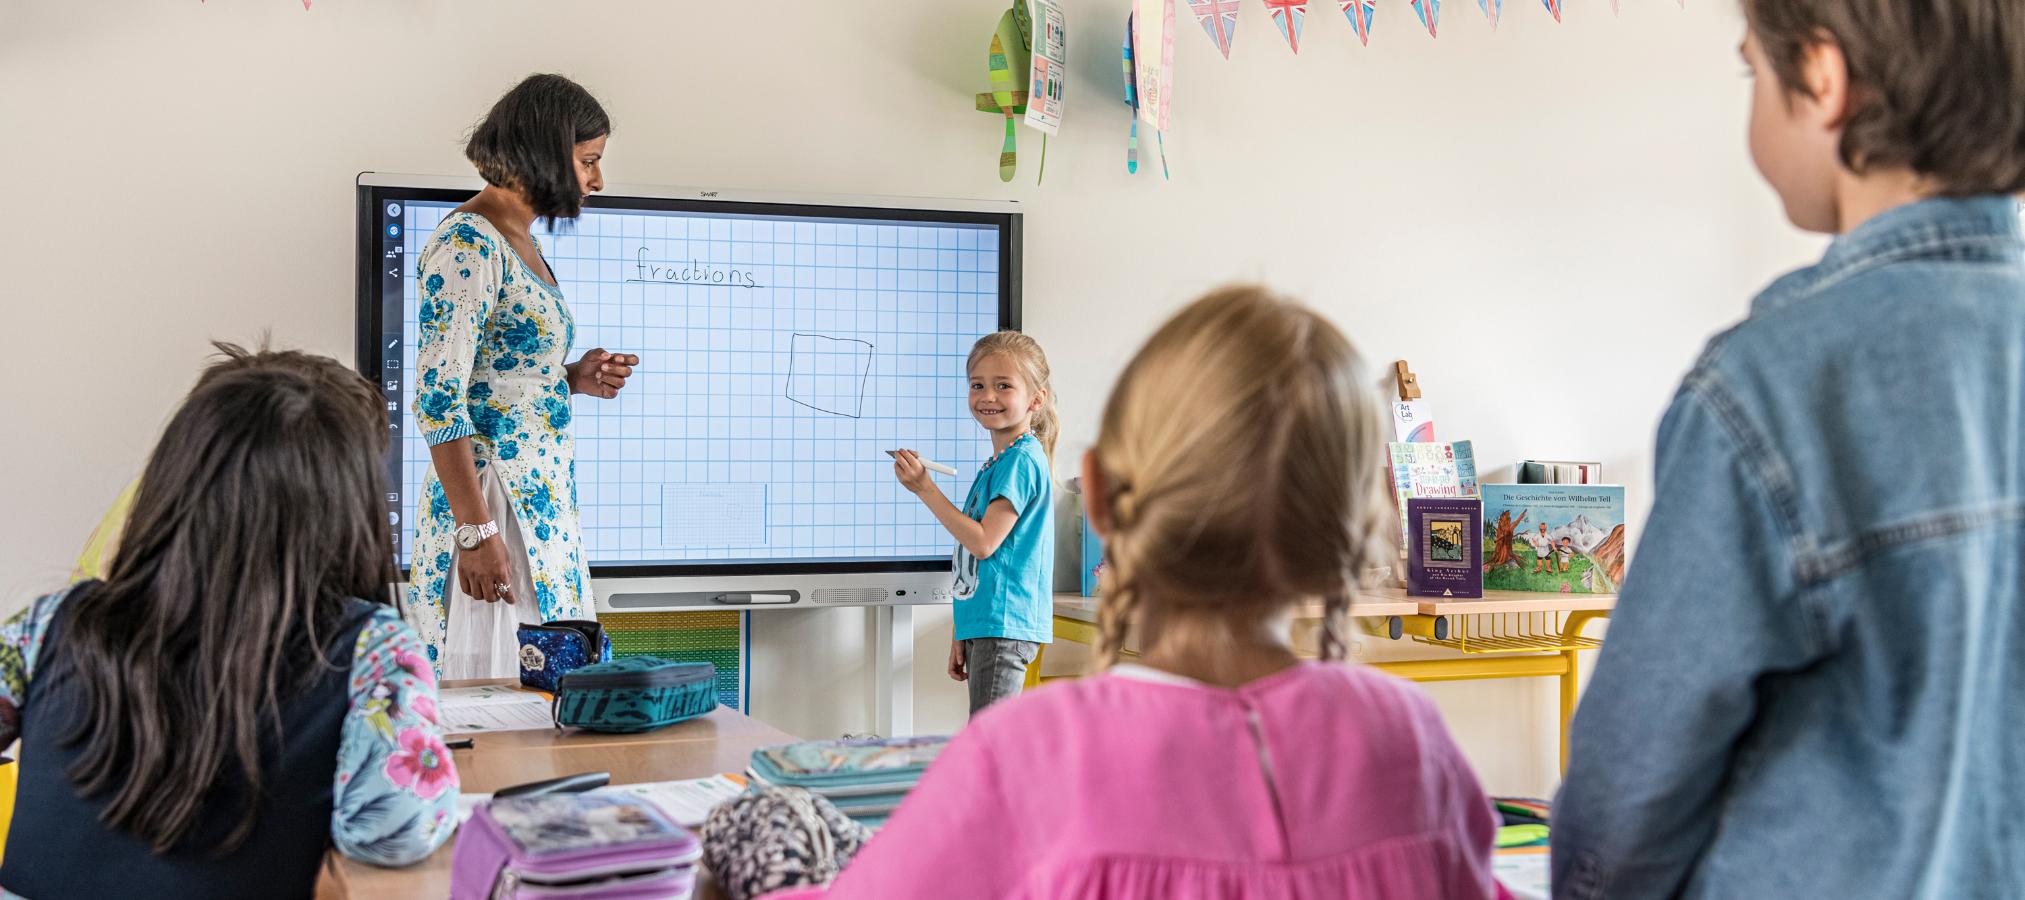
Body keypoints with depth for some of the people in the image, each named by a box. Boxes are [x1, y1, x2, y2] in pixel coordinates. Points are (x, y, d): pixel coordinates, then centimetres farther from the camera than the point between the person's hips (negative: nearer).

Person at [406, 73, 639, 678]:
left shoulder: (521, 245, 16)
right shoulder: (466, 244, -13)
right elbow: (438, 397, -19)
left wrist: (574, 379, 7)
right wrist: (477, 532, -23)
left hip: (545, 499, 10)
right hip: (492, 500, -10)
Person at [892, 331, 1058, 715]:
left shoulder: (1022, 460, -12)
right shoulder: (996, 463, 18)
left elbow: (984, 542, -19)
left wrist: (925, 488, -16)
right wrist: (961, 635, 21)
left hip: (1004, 625, -10)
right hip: (983, 626, 10)